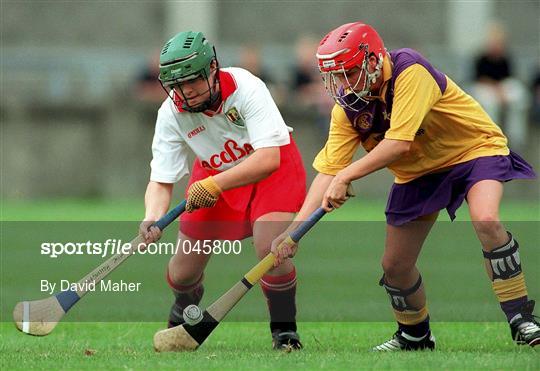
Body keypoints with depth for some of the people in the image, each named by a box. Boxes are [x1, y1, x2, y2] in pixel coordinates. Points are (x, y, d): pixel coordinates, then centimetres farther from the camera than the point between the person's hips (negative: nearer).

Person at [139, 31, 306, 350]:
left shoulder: (245, 88, -33)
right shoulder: (171, 114, -22)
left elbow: (268, 159, -40)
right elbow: (161, 181, -20)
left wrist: (214, 186, -47)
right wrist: (153, 219, -41)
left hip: (273, 168, -3)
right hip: (214, 173, 3)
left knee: (271, 250, -26)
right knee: (185, 267, 0)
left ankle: (285, 330, 0)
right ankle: (183, 313, 37)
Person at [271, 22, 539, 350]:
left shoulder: (410, 71, -30)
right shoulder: (348, 107, -12)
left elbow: (399, 143, -36)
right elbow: (328, 171, -13)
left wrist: (344, 178, -36)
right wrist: (294, 229, -24)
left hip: (474, 149, -6)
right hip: (420, 172, 6)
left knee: (486, 221, -33)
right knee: (394, 265, 4)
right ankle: (414, 335, 32)